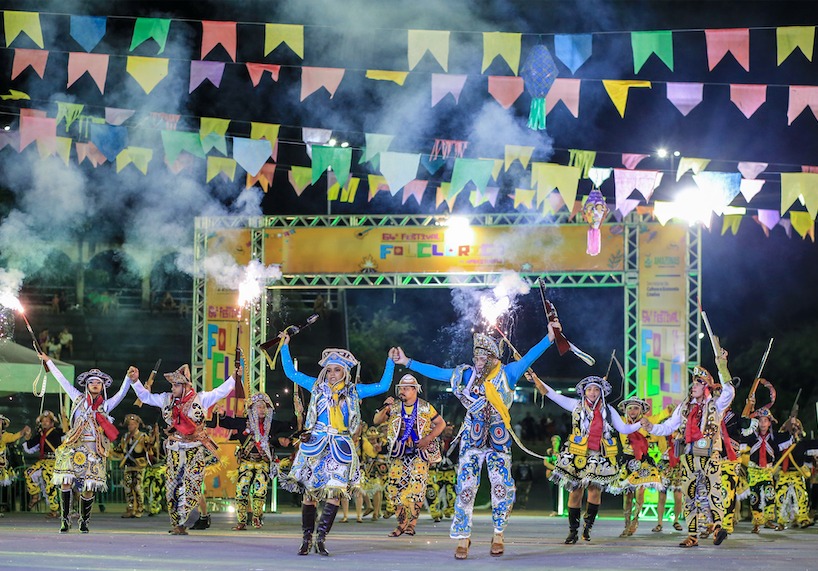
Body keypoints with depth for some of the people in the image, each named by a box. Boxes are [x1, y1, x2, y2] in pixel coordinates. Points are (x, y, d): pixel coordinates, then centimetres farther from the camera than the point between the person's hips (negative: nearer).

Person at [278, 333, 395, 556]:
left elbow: (383, 386, 12)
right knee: (309, 491, -3)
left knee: (334, 492, -12)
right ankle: (306, 538, 3)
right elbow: (291, 373, 15)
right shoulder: (317, 386, 10)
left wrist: (390, 362, 8)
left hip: (340, 447, 0)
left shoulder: (353, 391, 10)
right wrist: (285, 347, 12)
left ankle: (320, 538, -13)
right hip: (315, 444, 0)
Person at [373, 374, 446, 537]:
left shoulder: (425, 407, 1)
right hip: (399, 455, 3)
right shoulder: (394, 407, 7)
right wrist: (385, 409, -14)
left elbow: (441, 424, 5)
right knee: (395, 487, -3)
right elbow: (376, 421, 5)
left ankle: (411, 523, -11)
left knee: (416, 486, -15)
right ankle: (401, 522, 8)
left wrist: (428, 438, -9)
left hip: (419, 454, -3)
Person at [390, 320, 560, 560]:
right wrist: (407, 362, 12)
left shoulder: (507, 374, -2)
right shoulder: (465, 374, 5)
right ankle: (462, 538, 4)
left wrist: (549, 338, -24)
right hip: (472, 439, 2)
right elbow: (435, 371, 11)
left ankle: (498, 536, 10)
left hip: (499, 441, -2)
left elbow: (528, 358, -12)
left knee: (502, 488, -6)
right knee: (465, 488, -4)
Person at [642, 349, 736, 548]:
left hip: (709, 455, -4)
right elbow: (668, 427, 19)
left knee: (713, 489, -21)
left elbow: (729, 392, -15)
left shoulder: (715, 404, 5)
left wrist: (722, 367, -18)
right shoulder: (685, 407, 18)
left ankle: (717, 527, -32)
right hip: (688, 455, 4)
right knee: (689, 494, 2)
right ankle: (692, 535, 4)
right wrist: (651, 427, 2)